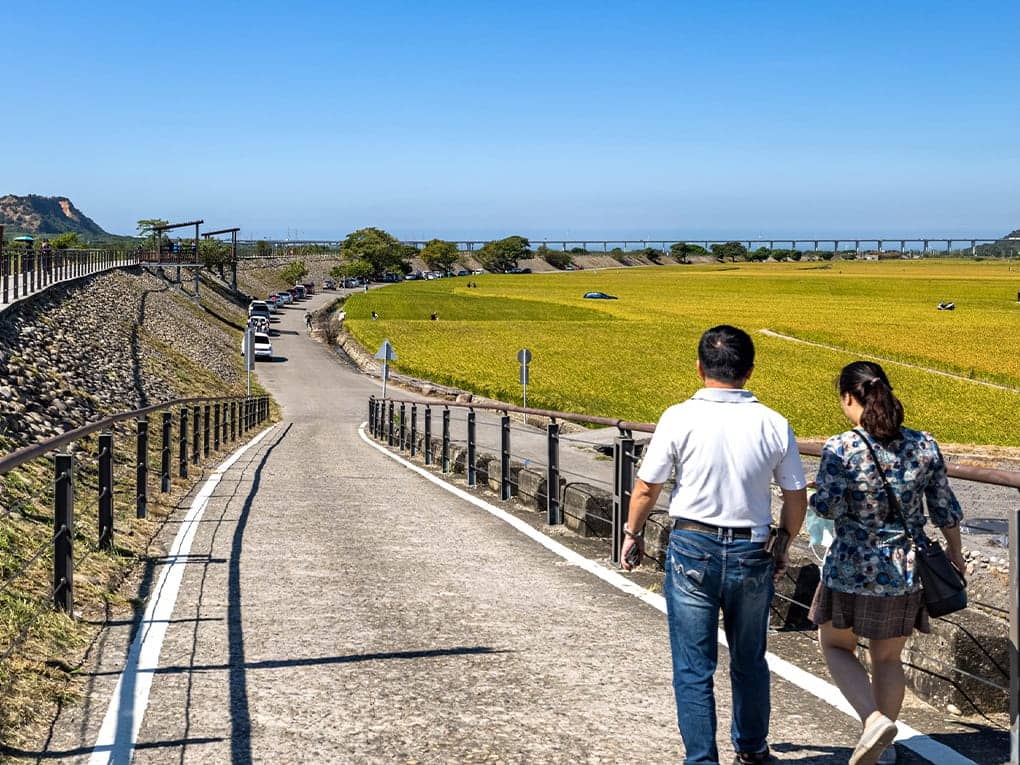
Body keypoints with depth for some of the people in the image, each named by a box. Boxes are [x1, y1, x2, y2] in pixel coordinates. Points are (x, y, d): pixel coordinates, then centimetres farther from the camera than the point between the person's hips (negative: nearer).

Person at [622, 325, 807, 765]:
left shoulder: (680, 419, -11)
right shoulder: (774, 425, -3)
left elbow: (646, 488, -4)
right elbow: (796, 498, 4)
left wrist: (633, 534, 13)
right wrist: (782, 544, 22)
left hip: (693, 549, -3)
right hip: (752, 553, 3)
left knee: (694, 669, 6)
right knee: (749, 662, 21)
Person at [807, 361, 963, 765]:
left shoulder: (840, 449, -15)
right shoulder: (923, 445, -2)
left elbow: (828, 508, -19)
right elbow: (945, 507, 6)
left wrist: (816, 491, 4)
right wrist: (954, 551, 22)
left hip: (851, 571, -4)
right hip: (906, 572, 4)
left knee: (835, 646, 17)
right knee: (887, 658, 19)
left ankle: (874, 720, -4)